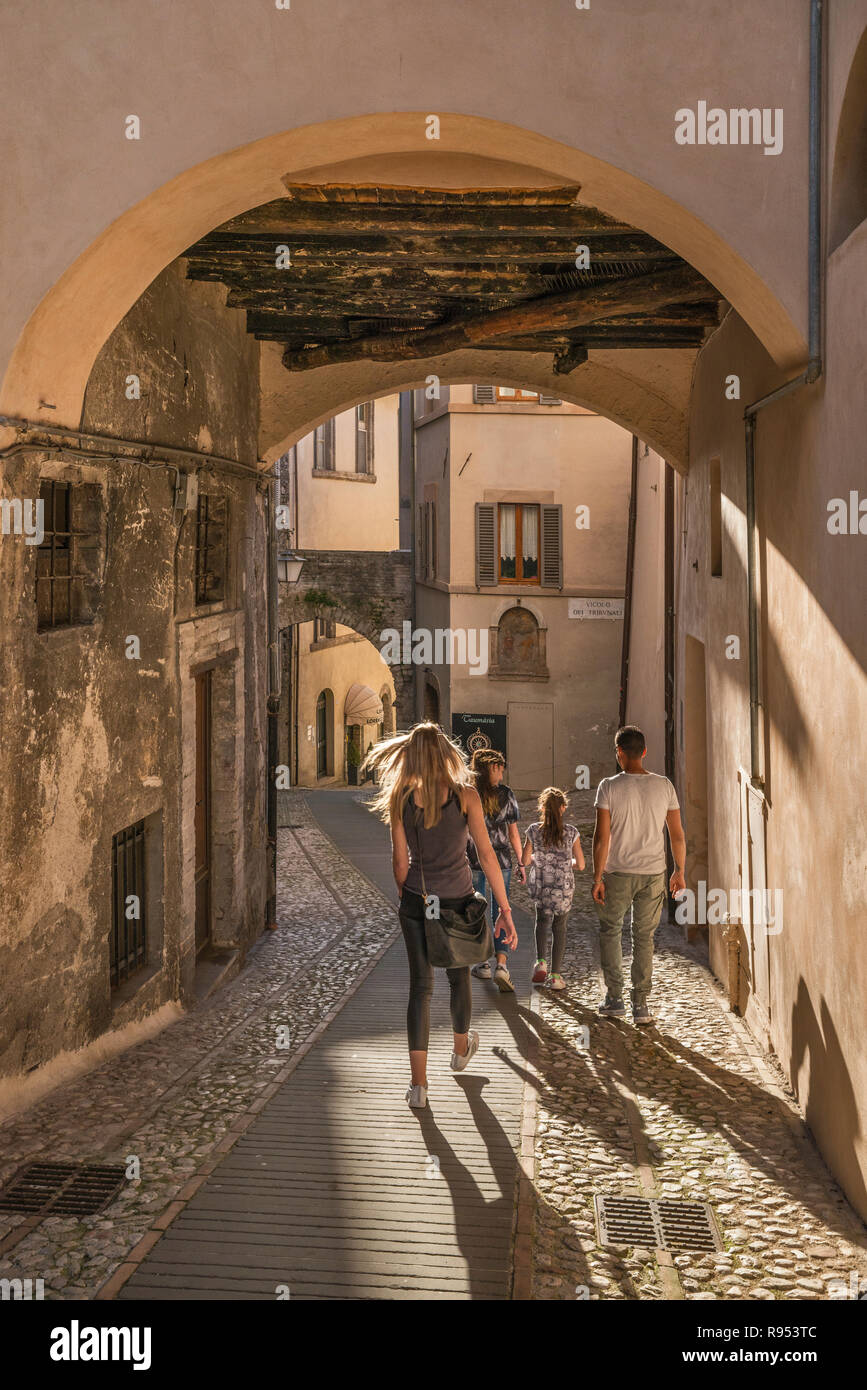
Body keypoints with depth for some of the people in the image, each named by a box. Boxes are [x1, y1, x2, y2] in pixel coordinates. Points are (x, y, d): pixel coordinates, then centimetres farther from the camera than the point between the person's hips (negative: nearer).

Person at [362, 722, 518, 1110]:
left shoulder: (400, 799, -7)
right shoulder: (465, 795, -11)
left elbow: (400, 861, -2)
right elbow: (486, 854, -12)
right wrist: (505, 909, -8)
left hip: (416, 903, 1)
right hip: (458, 901, -1)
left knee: (420, 987, 5)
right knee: (459, 978, 21)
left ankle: (418, 1084, 0)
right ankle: (461, 1049, 44)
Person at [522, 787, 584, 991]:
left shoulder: (534, 830, -8)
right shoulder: (571, 832, -9)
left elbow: (525, 861, -3)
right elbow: (580, 864, -4)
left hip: (540, 887, 1)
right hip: (564, 888, -1)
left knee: (542, 922, 24)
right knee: (559, 927, 13)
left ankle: (541, 962, 8)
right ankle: (555, 975, 12)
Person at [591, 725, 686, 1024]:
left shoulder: (609, 787, -9)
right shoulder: (664, 786, 0)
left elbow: (602, 837, -11)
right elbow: (677, 836, 2)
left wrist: (597, 878, -5)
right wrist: (679, 872, 14)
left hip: (618, 874, -2)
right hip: (654, 874, 2)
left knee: (609, 931, 15)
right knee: (644, 937, 10)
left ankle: (614, 999, 15)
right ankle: (641, 1004, 9)